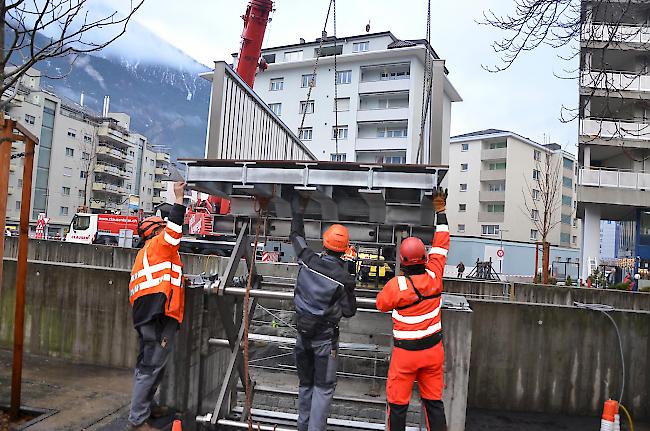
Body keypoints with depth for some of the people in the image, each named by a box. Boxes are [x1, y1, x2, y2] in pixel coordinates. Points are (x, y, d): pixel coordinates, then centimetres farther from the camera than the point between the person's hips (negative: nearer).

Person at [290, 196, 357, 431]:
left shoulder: (308, 260, -10)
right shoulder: (344, 277, -18)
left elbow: (297, 236, 9)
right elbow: (348, 311, -9)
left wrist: (298, 212, 21)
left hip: (303, 334, 5)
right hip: (325, 338, -4)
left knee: (305, 384, 20)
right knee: (323, 388, 7)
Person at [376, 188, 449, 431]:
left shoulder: (396, 285, -20)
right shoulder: (434, 276, -9)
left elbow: (381, 304, 0)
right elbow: (441, 245, 4)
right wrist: (440, 212, 13)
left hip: (405, 352, -4)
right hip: (433, 350, 4)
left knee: (398, 403, 10)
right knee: (434, 401, 16)